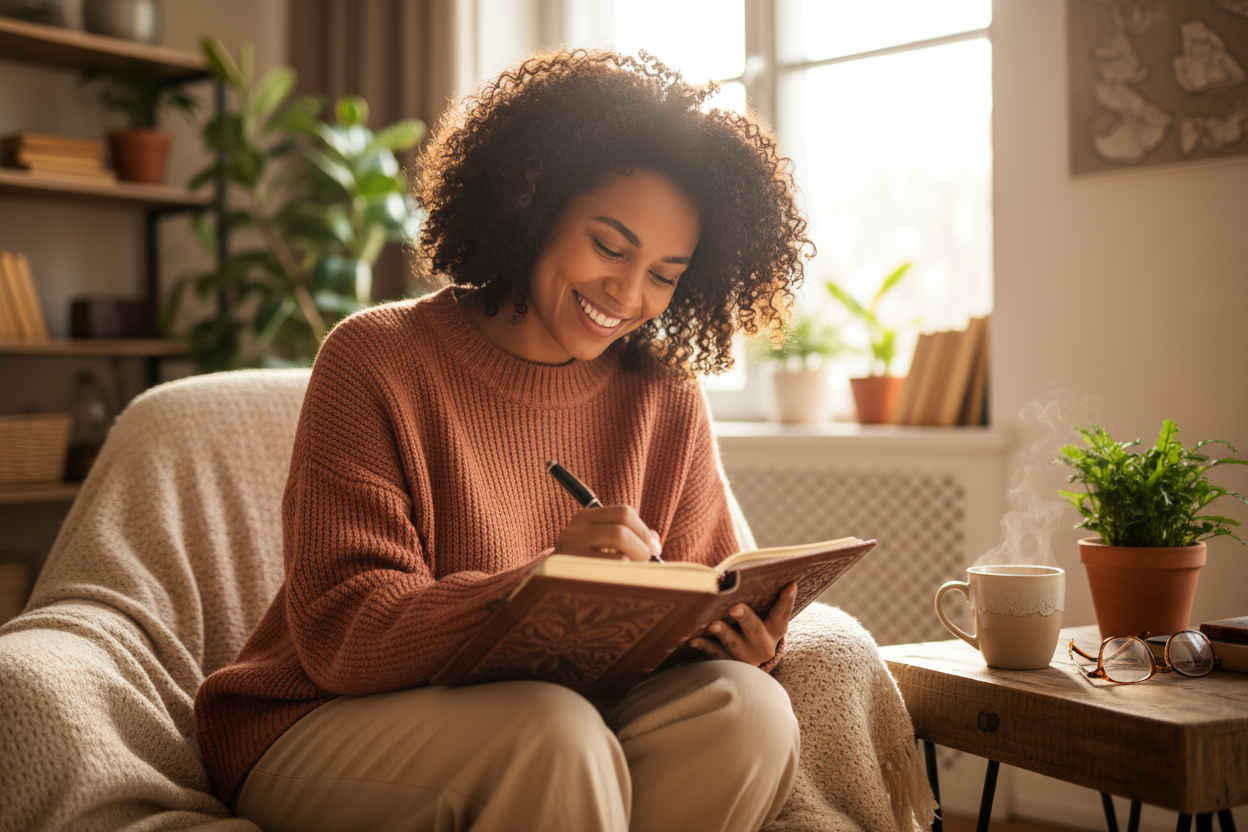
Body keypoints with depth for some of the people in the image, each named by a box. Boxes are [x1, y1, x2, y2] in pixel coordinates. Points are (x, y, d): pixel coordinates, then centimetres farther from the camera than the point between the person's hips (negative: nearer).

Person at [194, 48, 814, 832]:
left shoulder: (669, 405, 3)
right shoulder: (376, 361, -9)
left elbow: (701, 613, 4)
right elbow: (340, 635, -17)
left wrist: (743, 643, -21)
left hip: (548, 741, 5)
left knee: (748, 708, -23)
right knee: (556, 730, -34)